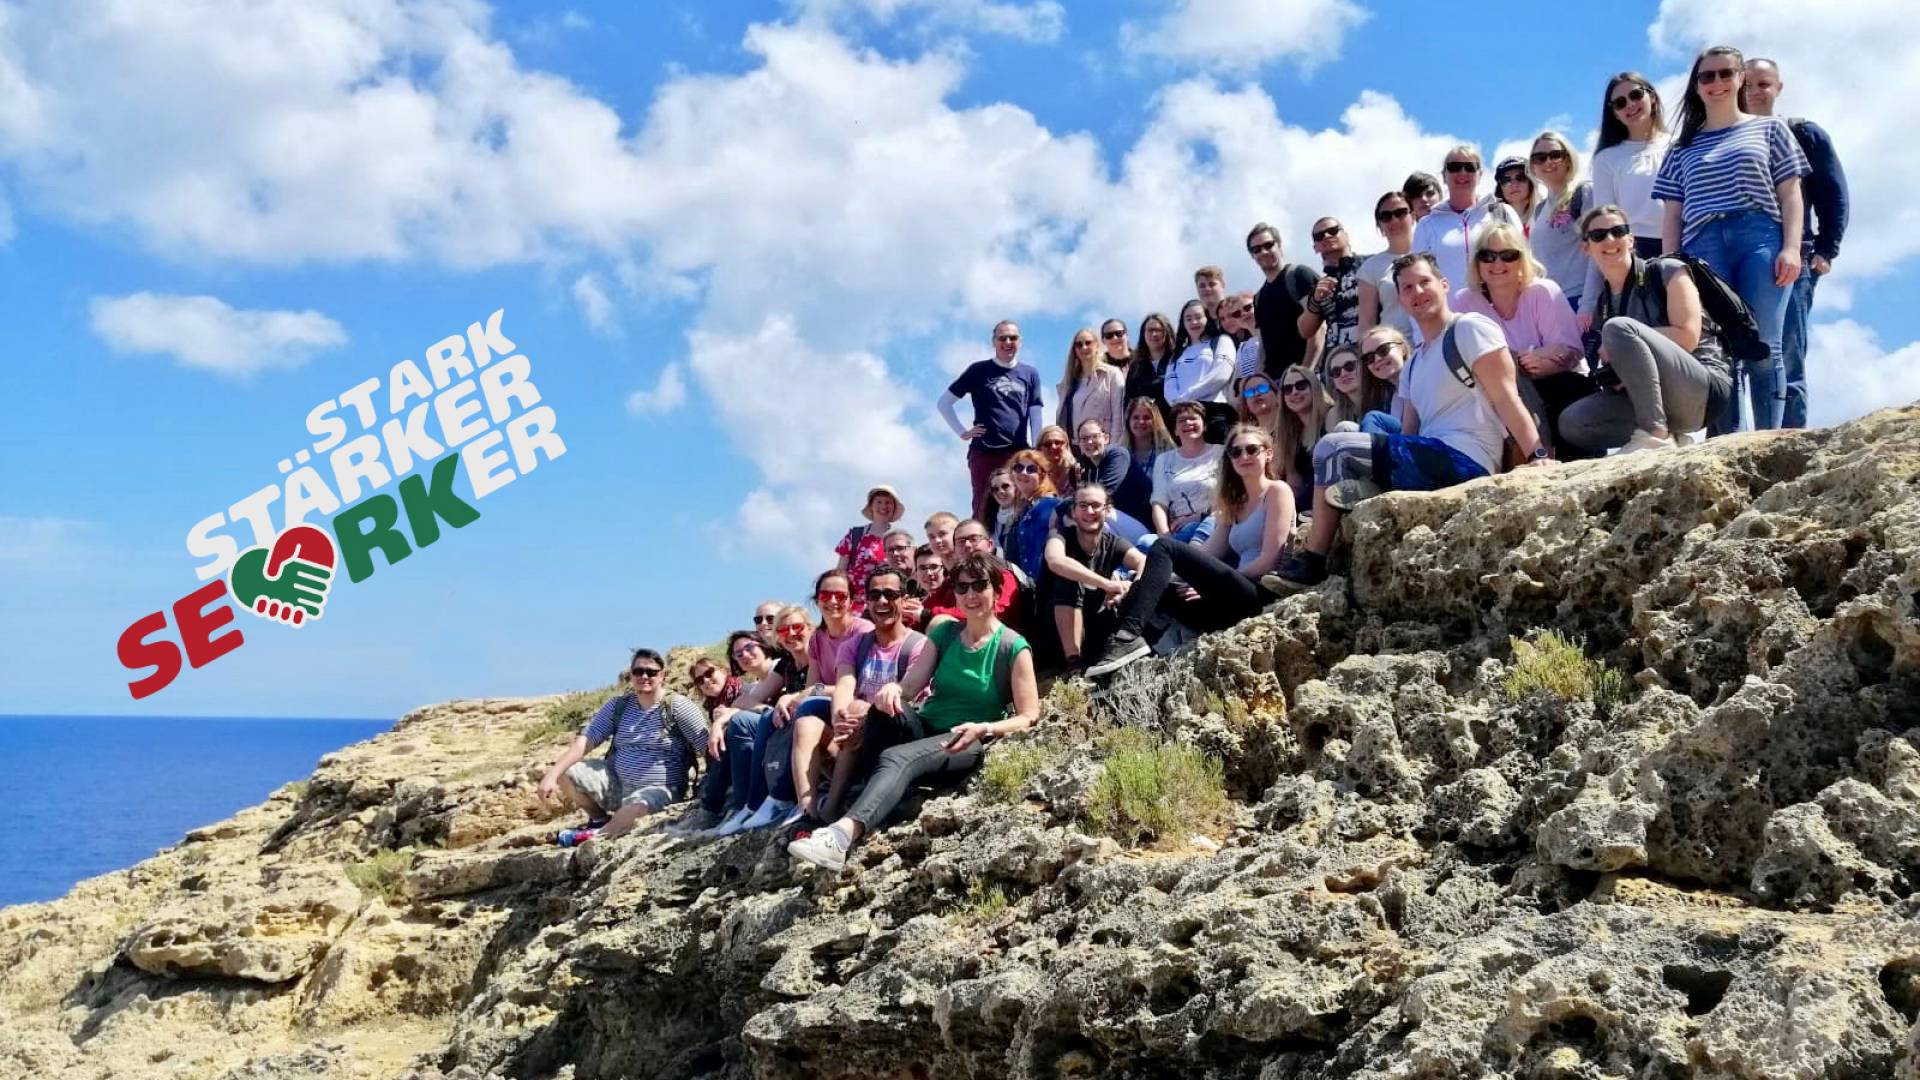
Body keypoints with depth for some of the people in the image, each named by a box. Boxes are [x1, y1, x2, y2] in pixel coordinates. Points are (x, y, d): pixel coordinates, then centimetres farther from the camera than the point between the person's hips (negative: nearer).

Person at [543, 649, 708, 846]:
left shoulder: (677, 706, -8)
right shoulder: (618, 705, 4)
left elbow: (707, 745, -13)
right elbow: (585, 741, -3)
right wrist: (551, 776, -15)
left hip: (659, 790, -5)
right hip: (615, 783, 5)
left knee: (637, 805, -38)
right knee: (565, 773, -11)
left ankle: (598, 834, -8)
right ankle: (600, 819, 11)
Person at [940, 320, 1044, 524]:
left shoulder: (1030, 374, 13)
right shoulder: (979, 370, 8)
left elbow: (1035, 415, 8)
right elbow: (944, 402, 11)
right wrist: (962, 432, 3)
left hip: (1018, 452, 1)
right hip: (984, 452, -1)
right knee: (983, 509, -2)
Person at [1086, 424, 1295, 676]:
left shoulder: (1278, 491, 6)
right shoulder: (1236, 503, 27)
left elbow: (1269, 559, -7)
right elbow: (1209, 555, 13)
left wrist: (1211, 585, -8)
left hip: (1262, 595, -8)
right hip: (1234, 600, 8)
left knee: (1165, 546, -17)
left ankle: (1129, 636, -29)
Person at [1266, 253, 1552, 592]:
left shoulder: (1470, 328, -1)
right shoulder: (1413, 367, 25)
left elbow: (1506, 398, -11)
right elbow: (1409, 437, 20)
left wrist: (1538, 456, -22)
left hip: (1462, 460, -9)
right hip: (1431, 462, 9)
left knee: (1333, 448, -13)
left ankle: (1312, 564, -9)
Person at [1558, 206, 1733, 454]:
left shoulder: (1667, 272, 1)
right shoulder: (1600, 307, 16)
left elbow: (1688, 337, -11)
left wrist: (1619, 344, -9)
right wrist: (1607, 377, -8)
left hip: (1703, 389, -6)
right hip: (1649, 399, 6)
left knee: (1617, 327, -27)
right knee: (1571, 421, -18)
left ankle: (1656, 435, -27)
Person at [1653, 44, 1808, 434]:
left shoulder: (1768, 129, 19)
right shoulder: (1684, 148, 22)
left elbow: (1790, 195, 11)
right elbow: (1673, 215, 16)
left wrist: (1792, 247, -4)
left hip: (1761, 239, -1)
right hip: (1703, 248, 1)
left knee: (1763, 351, -10)